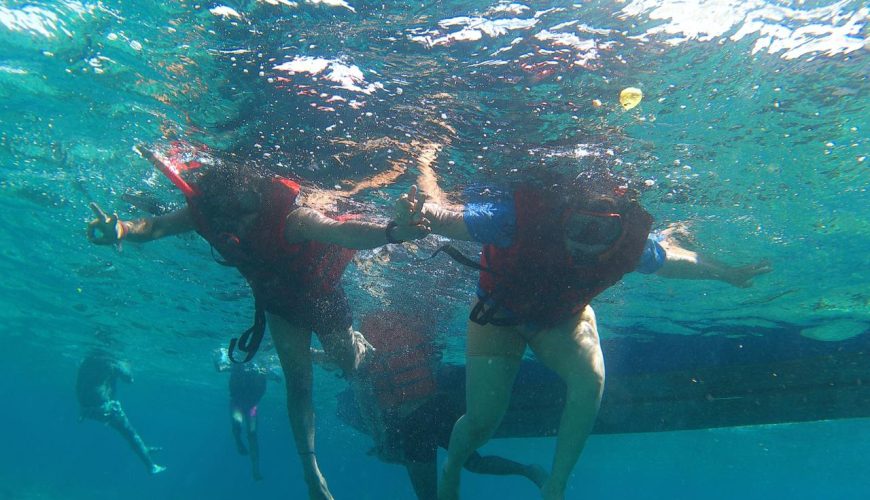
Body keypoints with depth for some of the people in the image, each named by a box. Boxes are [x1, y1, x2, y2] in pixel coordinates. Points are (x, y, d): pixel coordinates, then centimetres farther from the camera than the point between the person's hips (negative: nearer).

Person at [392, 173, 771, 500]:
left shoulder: (629, 241, -27)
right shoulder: (519, 215, -39)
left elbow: (671, 261, -4)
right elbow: (448, 221, -32)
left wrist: (727, 274, 11)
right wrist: (413, 215, -55)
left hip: (563, 317, 2)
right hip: (500, 312, -2)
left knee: (590, 380, -26)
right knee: (482, 419, -7)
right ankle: (451, 468, 30)